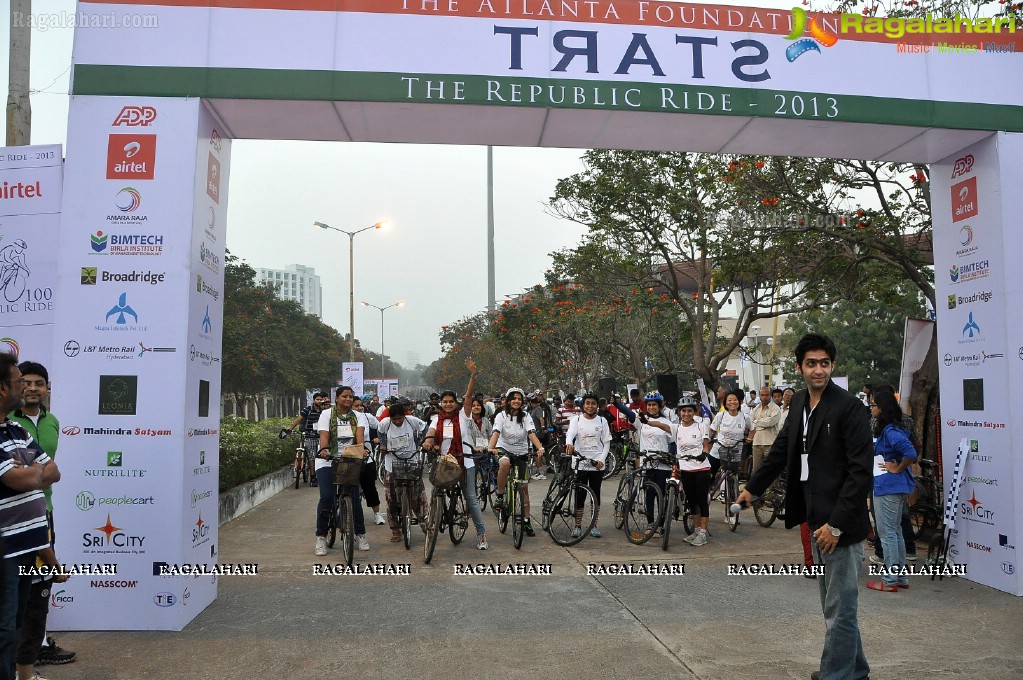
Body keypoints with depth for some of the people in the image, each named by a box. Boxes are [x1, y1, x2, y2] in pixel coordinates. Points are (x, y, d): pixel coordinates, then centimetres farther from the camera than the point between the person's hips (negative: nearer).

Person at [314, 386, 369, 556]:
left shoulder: (356, 416, 6)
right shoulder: (327, 414, 0)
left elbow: (359, 434, -11)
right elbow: (324, 435, -14)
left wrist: (361, 448, -32)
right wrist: (323, 449, -34)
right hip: (327, 461, -2)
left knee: (354, 497, -4)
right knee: (326, 497, -16)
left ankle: (360, 535, 12)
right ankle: (321, 538, -2)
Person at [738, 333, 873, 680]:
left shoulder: (849, 406, -14)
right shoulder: (800, 402, 9)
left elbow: (861, 470, -18)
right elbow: (781, 449, 20)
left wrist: (837, 524, -21)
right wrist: (753, 487, 25)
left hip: (840, 524, -8)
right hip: (817, 520, 8)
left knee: (839, 610, 1)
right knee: (834, 605, 19)